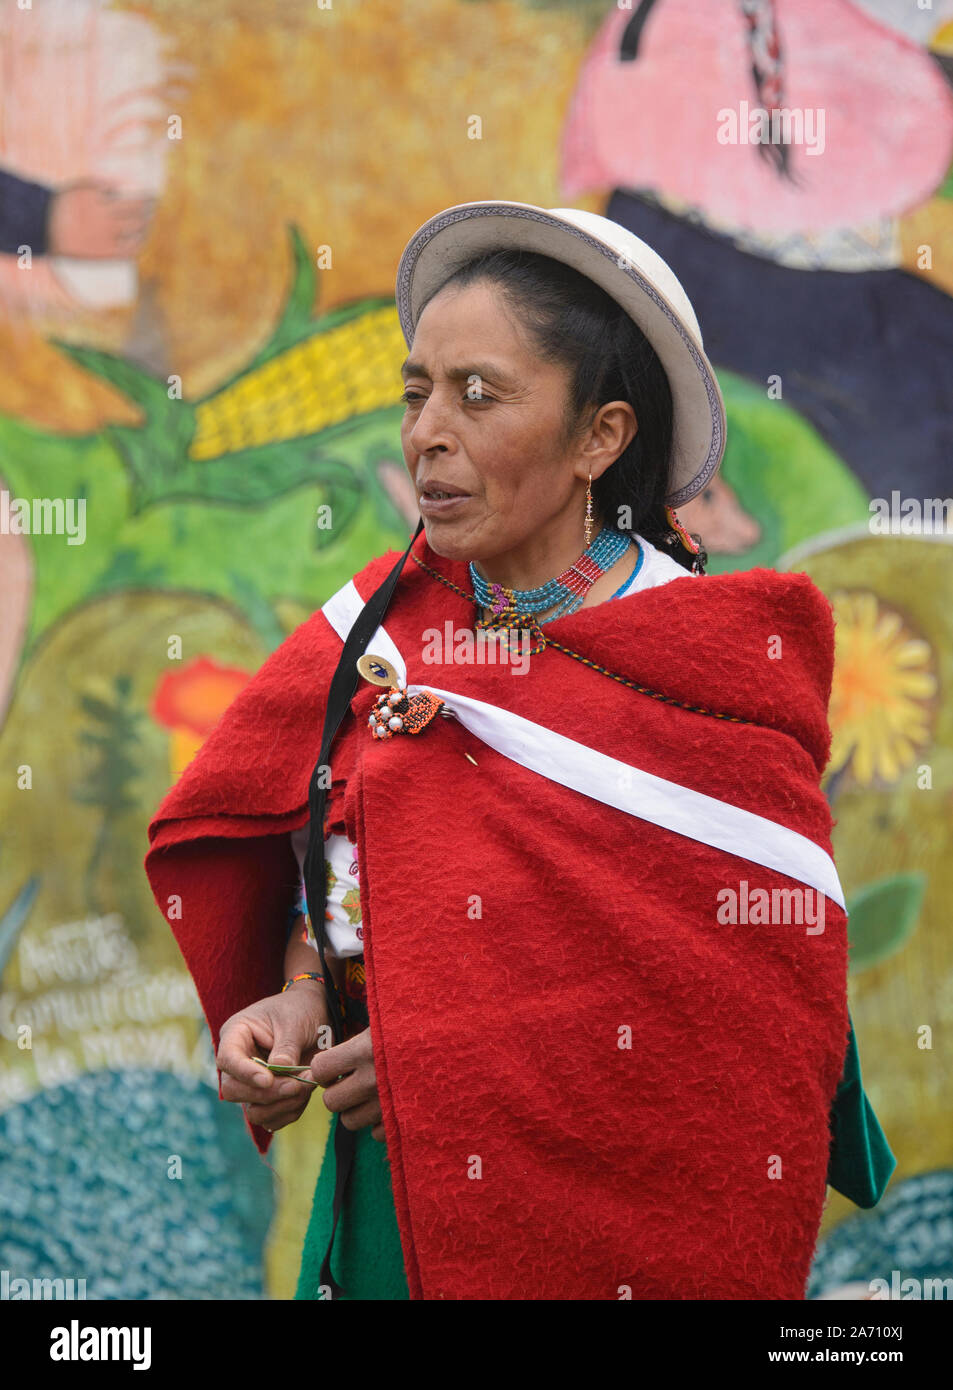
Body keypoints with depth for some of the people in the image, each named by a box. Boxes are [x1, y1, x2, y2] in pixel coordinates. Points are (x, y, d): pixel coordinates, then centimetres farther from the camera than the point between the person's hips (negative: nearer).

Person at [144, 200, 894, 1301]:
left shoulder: (716, 661, -13)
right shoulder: (380, 627, 0)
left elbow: (766, 987, -16)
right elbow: (328, 876, 10)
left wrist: (471, 1055, -19)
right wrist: (300, 1002, -11)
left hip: (621, 1206, -4)